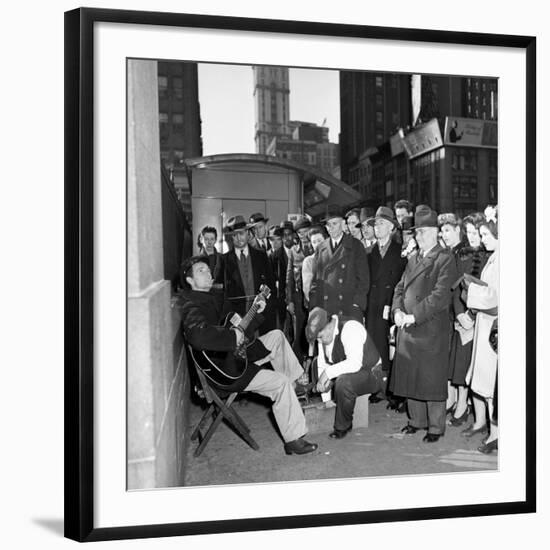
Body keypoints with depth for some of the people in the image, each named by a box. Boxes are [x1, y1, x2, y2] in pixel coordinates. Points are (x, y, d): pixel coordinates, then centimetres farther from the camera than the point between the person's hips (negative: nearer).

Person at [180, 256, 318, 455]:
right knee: (281, 382, -14)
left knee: (277, 336, 13)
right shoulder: (192, 306, -20)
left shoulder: (212, 298, 12)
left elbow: (234, 326, 23)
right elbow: (199, 337, -41)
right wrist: (233, 336, -29)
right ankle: (293, 440, -8)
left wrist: (255, 312, 9)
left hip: (236, 355, 10)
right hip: (222, 371, -10)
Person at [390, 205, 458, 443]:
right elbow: (400, 288, 16)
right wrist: (397, 310, -3)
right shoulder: (413, 259, 16)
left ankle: (436, 427, 12)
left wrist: (415, 316, -18)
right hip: (408, 329, 7)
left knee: (432, 379, 0)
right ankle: (416, 420, 27)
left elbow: (441, 296, -16)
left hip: (432, 329, -7)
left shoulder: (445, 259, -8)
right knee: (410, 377, 12)